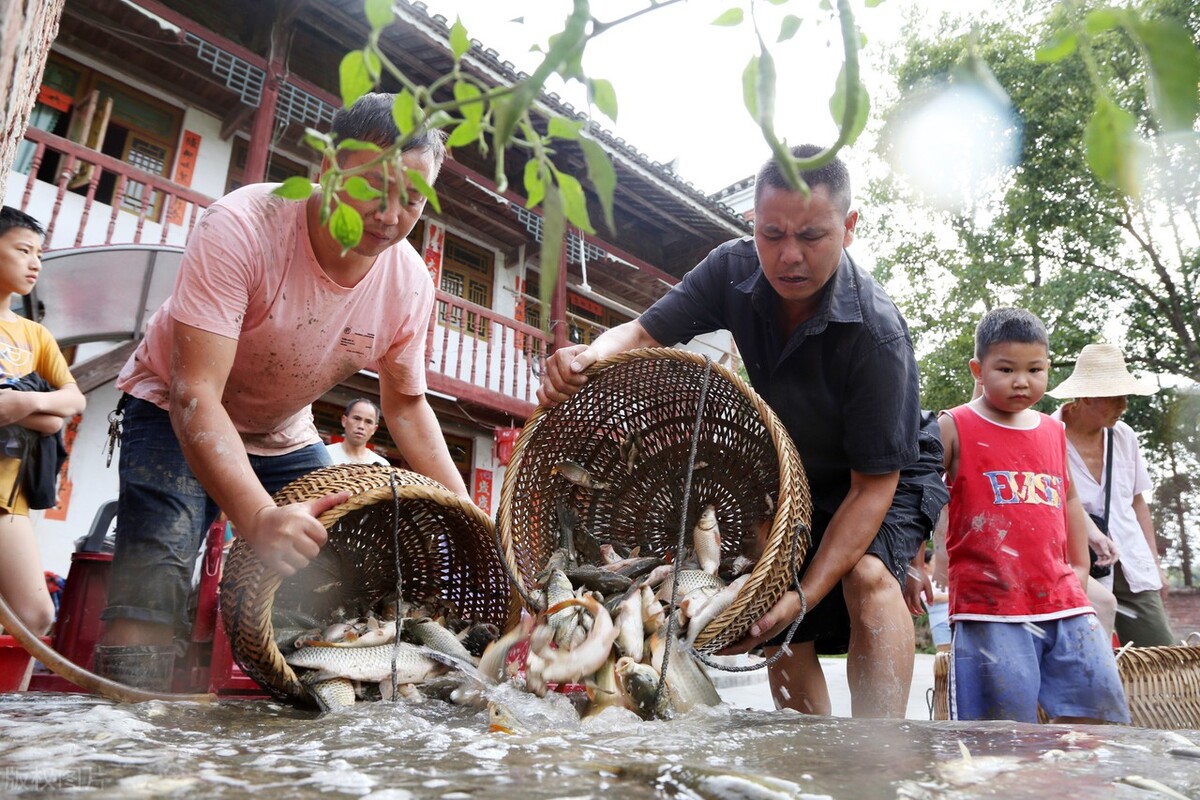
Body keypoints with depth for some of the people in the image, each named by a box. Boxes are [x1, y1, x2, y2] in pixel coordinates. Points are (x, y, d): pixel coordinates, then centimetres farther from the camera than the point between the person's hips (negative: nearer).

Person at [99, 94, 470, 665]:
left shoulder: (411, 285, -17)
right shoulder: (241, 227, -31)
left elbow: (406, 407, -3)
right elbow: (194, 393, -36)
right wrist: (259, 517, -52)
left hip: (285, 435, 5)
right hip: (176, 414, -4)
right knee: (149, 606, -23)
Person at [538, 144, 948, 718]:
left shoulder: (876, 335, -35)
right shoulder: (734, 269, -20)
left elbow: (873, 483, -31)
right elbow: (644, 334, -18)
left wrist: (807, 593, -39)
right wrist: (587, 357, -42)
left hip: (884, 479, -5)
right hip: (791, 477, 5)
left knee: (866, 574, -33)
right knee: (782, 631, 6)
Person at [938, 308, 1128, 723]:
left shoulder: (1054, 431, 15)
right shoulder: (955, 427, -2)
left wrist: (1080, 568, 21)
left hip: (1061, 601, 6)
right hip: (989, 606, -5)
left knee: (1097, 710, 5)